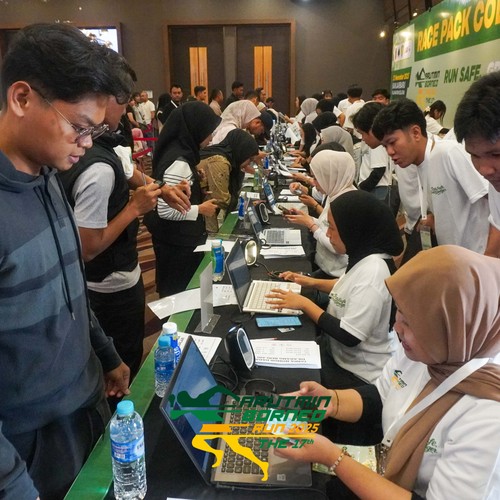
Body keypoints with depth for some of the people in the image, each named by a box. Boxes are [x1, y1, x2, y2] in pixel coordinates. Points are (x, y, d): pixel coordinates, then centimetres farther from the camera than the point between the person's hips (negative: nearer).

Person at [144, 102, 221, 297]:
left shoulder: (179, 152, 3)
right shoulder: (178, 163, -26)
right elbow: (165, 210, -29)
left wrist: (199, 198, 11)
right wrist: (200, 209, -18)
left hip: (178, 239, 9)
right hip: (177, 244, -9)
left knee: (174, 293, 25)